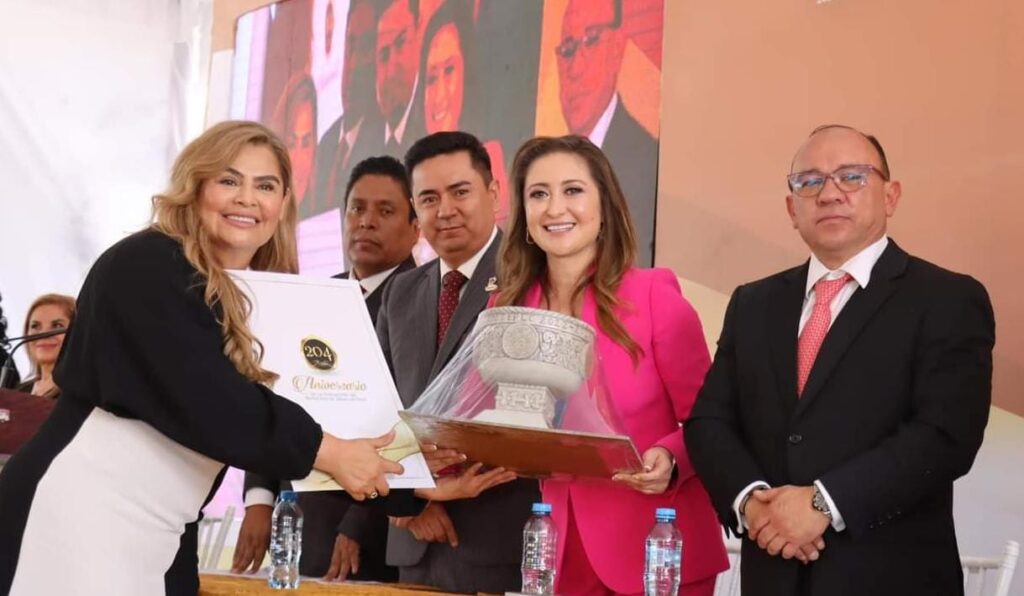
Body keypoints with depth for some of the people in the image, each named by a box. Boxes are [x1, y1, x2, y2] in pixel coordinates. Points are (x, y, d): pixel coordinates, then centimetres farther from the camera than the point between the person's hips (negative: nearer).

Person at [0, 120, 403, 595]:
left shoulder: (256, 302, 13)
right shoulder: (145, 265, -11)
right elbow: (204, 399, -21)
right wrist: (327, 452, -16)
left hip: (161, 537, 8)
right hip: (79, 515, -8)